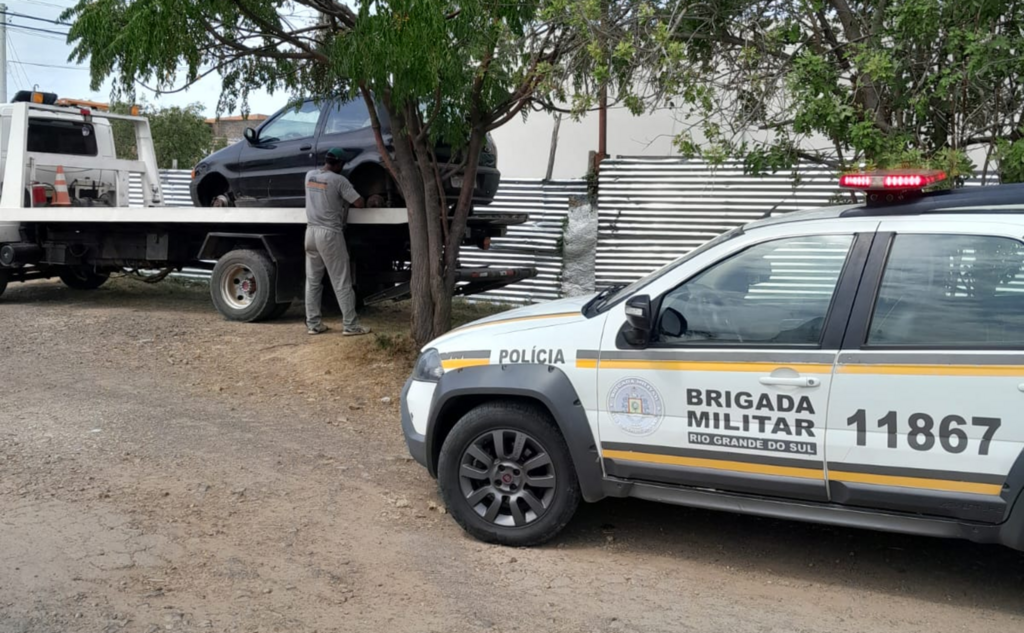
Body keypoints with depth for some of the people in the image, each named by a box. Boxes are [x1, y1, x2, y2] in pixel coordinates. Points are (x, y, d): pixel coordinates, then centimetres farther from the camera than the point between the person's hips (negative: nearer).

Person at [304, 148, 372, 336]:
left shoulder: (309, 176, 7)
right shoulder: (338, 180, -11)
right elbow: (359, 203, -9)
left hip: (311, 231, 6)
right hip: (330, 233, -6)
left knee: (313, 281, 11)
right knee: (342, 282, -1)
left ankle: (313, 324, 14)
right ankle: (351, 325, 0)